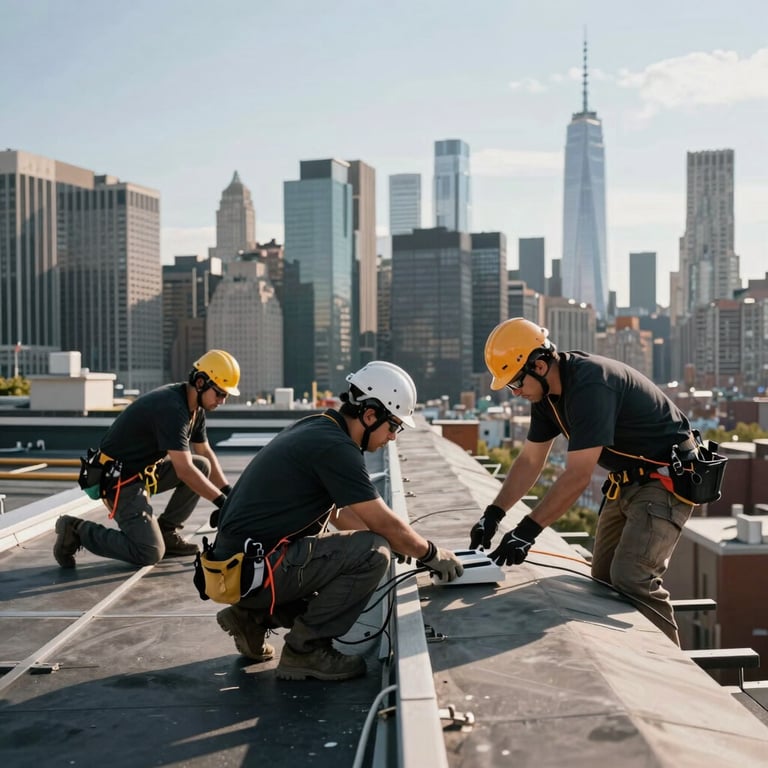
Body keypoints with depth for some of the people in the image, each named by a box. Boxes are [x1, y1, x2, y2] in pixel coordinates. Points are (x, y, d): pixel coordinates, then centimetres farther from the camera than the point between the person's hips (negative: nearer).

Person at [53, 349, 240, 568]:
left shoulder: (195, 408, 5)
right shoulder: (172, 408, -25)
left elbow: (207, 454, 15)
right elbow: (184, 470, -27)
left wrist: (229, 493, 5)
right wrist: (222, 501, -21)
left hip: (145, 471, 10)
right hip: (120, 479, -10)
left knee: (203, 466, 0)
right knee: (150, 554, -15)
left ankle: (166, 533, 7)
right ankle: (78, 531, -2)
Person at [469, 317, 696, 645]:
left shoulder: (590, 385, -30)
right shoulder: (547, 391, 0)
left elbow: (577, 476, -32)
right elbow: (529, 461, 6)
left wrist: (527, 531, -30)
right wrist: (493, 514, -2)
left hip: (667, 478, -10)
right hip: (628, 480, 10)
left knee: (632, 579, -19)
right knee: (603, 580, 8)